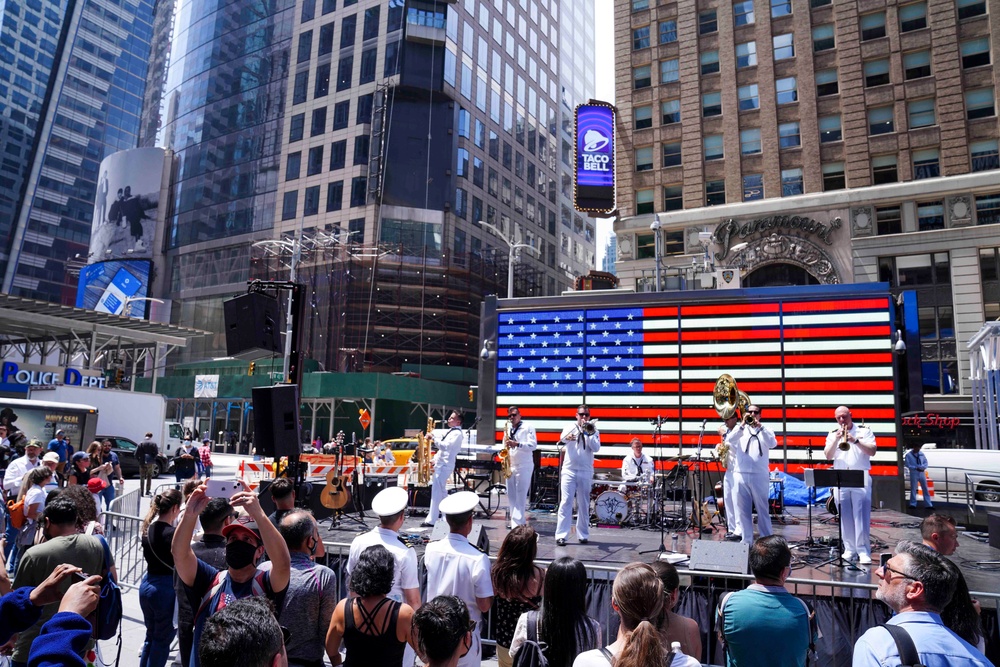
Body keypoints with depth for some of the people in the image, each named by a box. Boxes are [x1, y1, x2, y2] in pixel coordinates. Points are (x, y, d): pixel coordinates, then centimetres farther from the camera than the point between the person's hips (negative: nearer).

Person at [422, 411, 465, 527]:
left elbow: (446, 446, -25)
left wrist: (433, 438, -25)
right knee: (442, 491, 15)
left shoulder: (457, 433, -12)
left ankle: (431, 520, -11)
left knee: (436, 491, -11)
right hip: (441, 464, 10)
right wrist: (434, 459, 14)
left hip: (445, 465, -10)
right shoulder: (451, 432, 20)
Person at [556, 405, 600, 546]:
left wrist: (587, 432, -13)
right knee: (566, 502, -6)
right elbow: (562, 439, -14)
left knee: (584, 505, 7)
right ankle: (561, 535, -6)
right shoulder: (569, 428, 7)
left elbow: (596, 448, -7)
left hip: (585, 472, 1)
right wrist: (567, 438, -38)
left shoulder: (593, 431, 8)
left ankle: (583, 535, 17)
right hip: (569, 471, -1)